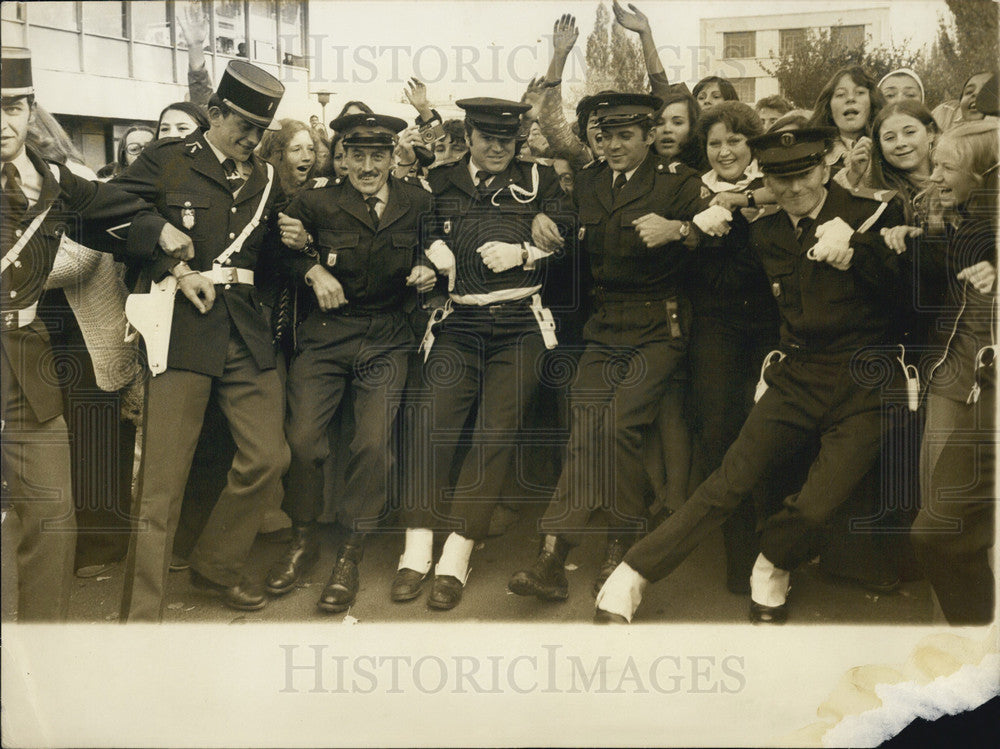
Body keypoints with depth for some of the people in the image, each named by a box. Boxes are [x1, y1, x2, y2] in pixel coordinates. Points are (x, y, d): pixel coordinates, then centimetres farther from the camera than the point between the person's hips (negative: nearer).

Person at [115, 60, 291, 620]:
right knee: (162, 478, -5)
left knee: (268, 457, 3)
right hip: (182, 329, -4)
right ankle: (142, 611, 6)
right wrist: (175, 271, -10)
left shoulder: (266, 178, 18)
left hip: (248, 335, 5)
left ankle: (218, 566, 26)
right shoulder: (165, 162, 5)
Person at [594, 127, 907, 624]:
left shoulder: (873, 213, 0)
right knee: (730, 481, -11)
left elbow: (902, 293, -6)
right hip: (797, 376, 2)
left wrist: (852, 246, -17)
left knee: (814, 509, -17)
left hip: (865, 385, -2)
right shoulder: (765, 229, 11)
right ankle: (627, 583, -6)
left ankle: (772, 571, 16)